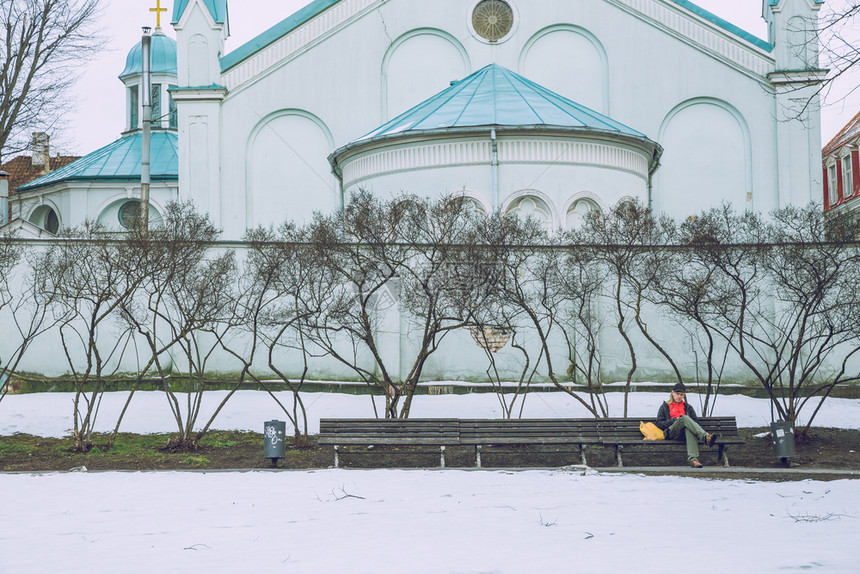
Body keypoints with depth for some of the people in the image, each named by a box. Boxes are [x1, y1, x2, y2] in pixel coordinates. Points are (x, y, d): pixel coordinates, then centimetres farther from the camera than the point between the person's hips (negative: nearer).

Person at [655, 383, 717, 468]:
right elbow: (659, 423, 12)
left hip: (685, 431, 2)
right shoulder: (665, 406, 25)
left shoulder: (688, 407, 32)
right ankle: (706, 437, -59)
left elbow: (694, 421, 21)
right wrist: (674, 420, -3)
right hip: (672, 432, -2)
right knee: (685, 418, -35)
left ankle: (693, 459, -62)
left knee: (689, 429, -40)